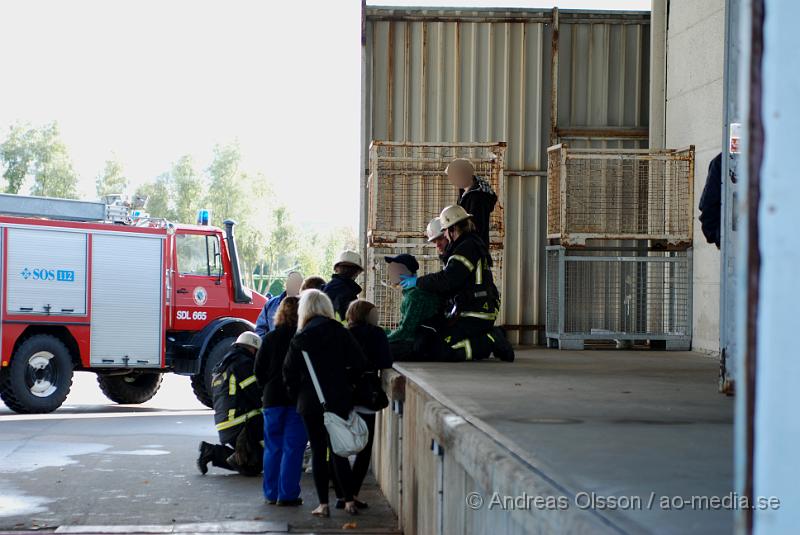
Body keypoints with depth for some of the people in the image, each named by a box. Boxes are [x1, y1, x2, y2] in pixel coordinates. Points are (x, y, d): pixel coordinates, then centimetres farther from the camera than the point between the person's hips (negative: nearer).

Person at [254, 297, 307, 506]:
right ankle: (287, 494, 0)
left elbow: (259, 369, 2)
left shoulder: (270, 338, 0)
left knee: (272, 448, 12)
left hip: (273, 399, 3)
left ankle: (271, 493, 15)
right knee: (293, 448, 1)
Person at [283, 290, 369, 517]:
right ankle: (349, 501, 7)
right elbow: (360, 364, -5)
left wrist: (296, 396, 11)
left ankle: (323, 504, 4)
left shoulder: (300, 339, -4)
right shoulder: (340, 333, -1)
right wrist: (345, 383, 9)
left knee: (318, 452, 5)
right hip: (339, 400, 1)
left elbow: (289, 372, -4)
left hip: (310, 402, -1)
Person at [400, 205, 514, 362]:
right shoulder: (476, 245, 18)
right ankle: (490, 338, 12)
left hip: (474, 317, -10)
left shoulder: (467, 248, -15)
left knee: (443, 351, -16)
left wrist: (418, 282, -12)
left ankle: (490, 342, -9)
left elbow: (446, 280, -23)